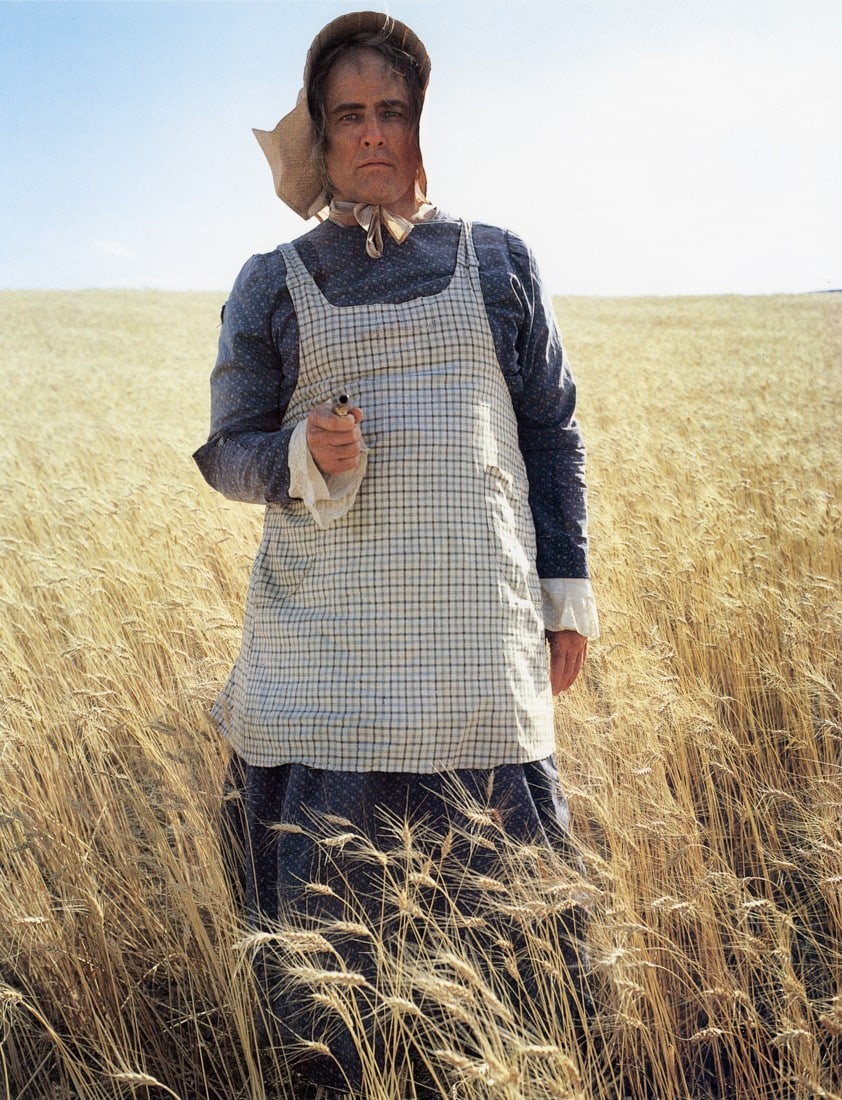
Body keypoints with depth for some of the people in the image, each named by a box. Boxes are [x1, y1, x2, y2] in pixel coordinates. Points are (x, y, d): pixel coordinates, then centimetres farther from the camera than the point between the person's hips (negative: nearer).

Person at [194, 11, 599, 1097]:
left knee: (498, 881, 4)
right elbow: (227, 450, 9)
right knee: (322, 881, 4)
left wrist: (567, 592, 7)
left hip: (479, 632, 1)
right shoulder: (271, 286, 9)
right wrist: (306, 456, -14)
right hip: (325, 637, 0)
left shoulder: (498, 262, 11)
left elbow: (552, 433, 13)